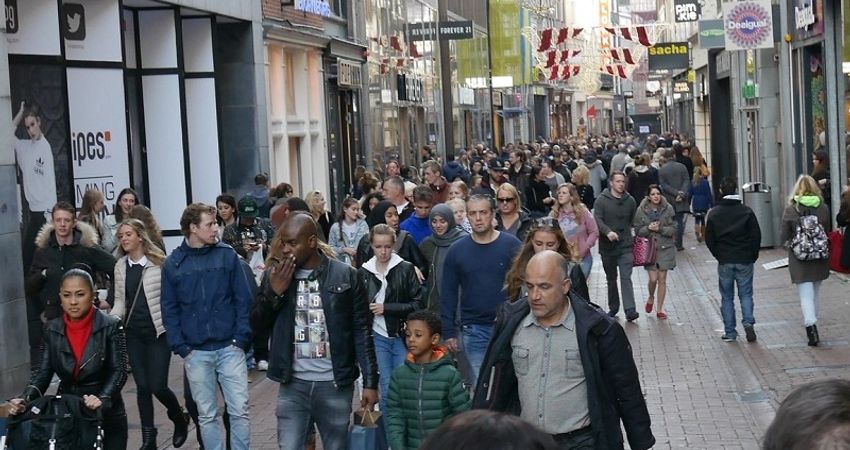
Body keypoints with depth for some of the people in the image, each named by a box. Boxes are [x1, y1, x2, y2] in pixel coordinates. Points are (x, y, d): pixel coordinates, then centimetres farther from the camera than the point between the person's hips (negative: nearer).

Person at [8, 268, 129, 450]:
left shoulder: (110, 326, -9)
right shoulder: (52, 330, 1)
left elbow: (119, 371, -13)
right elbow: (42, 371, -2)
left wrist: (103, 399, -31)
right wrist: (25, 398, -20)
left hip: (107, 416, -2)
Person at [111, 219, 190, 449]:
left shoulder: (159, 262, -8)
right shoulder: (120, 266, 8)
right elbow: (120, 301, 11)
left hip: (158, 331, -4)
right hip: (133, 333, 4)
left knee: (158, 386, -7)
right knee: (142, 386, 5)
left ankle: (180, 418, 24)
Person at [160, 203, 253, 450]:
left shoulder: (227, 255, 0)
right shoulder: (173, 264, 1)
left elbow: (244, 300, 0)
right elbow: (169, 309, 4)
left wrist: (241, 339, -7)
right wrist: (181, 347, -5)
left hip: (229, 348, 0)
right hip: (196, 353, 1)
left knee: (239, 410, -1)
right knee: (207, 415, 8)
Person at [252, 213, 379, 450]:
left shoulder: (346, 276, -5)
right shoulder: (275, 274, 2)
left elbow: (362, 331, -2)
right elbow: (258, 323, 5)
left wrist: (370, 381, -5)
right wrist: (274, 291, -13)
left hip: (334, 384, -1)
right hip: (293, 384, 2)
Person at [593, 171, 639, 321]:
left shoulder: (630, 201, 5)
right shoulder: (602, 200, -5)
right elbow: (597, 219, -16)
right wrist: (608, 232, -31)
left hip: (625, 246, 0)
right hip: (607, 246, 0)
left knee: (626, 278, -11)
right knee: (611, 278, 14)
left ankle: (630, 310, -19)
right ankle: (613, 307, 28)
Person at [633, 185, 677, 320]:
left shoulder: (668, 209, -3)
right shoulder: (641, 210, -3)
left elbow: (673, 229, -3)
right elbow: (638, 231, 2)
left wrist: (660, 229, -18)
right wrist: (648, 228, -17)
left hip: (665, 248, 0)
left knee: (662, 279, 3)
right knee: (653, 279, -6)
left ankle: (660, 309, 15)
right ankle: (651, 298, 27)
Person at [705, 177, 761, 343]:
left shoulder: (714, 213, -1)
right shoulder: (746, 211, -4)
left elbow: (709, 239, 1)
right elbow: (756, 236, -4)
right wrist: (753, 255, 8)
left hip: (724, 262, 0)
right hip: (744, 261, 0)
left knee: (726, 298, 8)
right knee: (746, 294, 8)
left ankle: (730, 332, 8)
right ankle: (748, 323, -12)